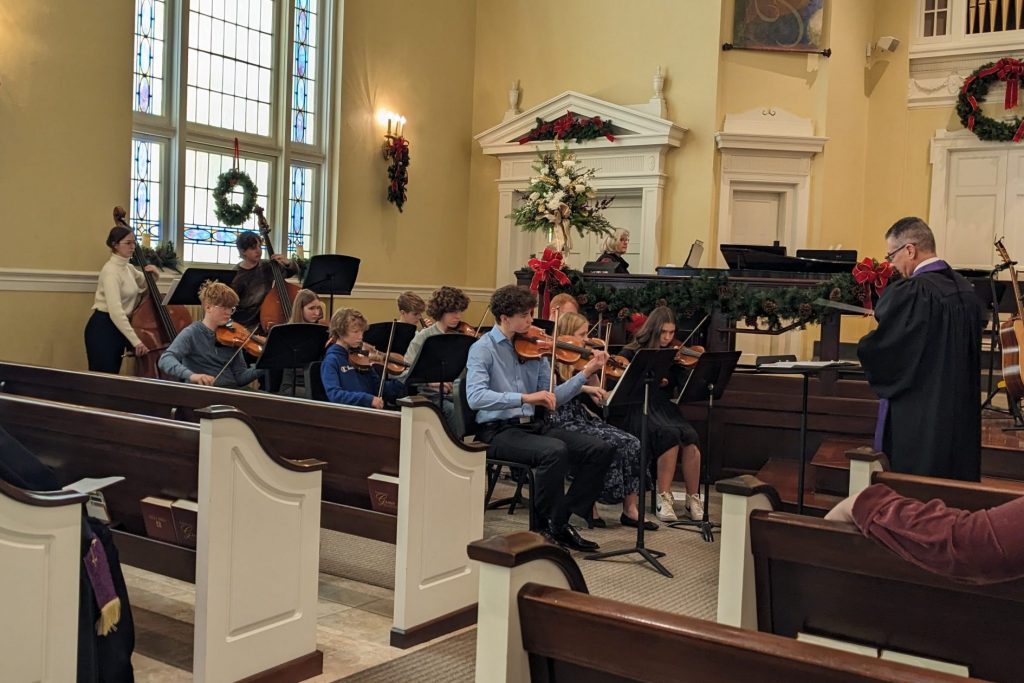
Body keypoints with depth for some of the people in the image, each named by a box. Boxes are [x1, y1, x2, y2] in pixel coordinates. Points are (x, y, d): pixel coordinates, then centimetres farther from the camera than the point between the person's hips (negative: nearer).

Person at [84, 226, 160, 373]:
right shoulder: (111, 270, -17)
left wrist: (151, 274, 5)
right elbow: (115, 310, -27)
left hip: (119, 327, 9)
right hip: (102, 329, -9)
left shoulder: (128, 267, 9)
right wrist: (135, 340, -33)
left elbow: (143, 283, 30)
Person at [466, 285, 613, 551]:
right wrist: (525, 397, -29)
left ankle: (564, 517, 2)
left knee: (601, 449, -8)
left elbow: (552, 398, 9)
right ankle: (549, 526, -12)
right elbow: (475, 397, -22)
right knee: (555, 450, -33)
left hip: (533, 425, 6)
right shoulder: (483, 349, -6)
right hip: (498, 430, -6)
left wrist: (586, 372, -2)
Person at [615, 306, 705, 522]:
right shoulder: (631, 353, 5)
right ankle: (663, 498, -23)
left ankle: (693, 499, -17)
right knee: (670, 434, -33)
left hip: (665, 408, 3)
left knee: (690, 436, -28)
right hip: (638, 409, -3)